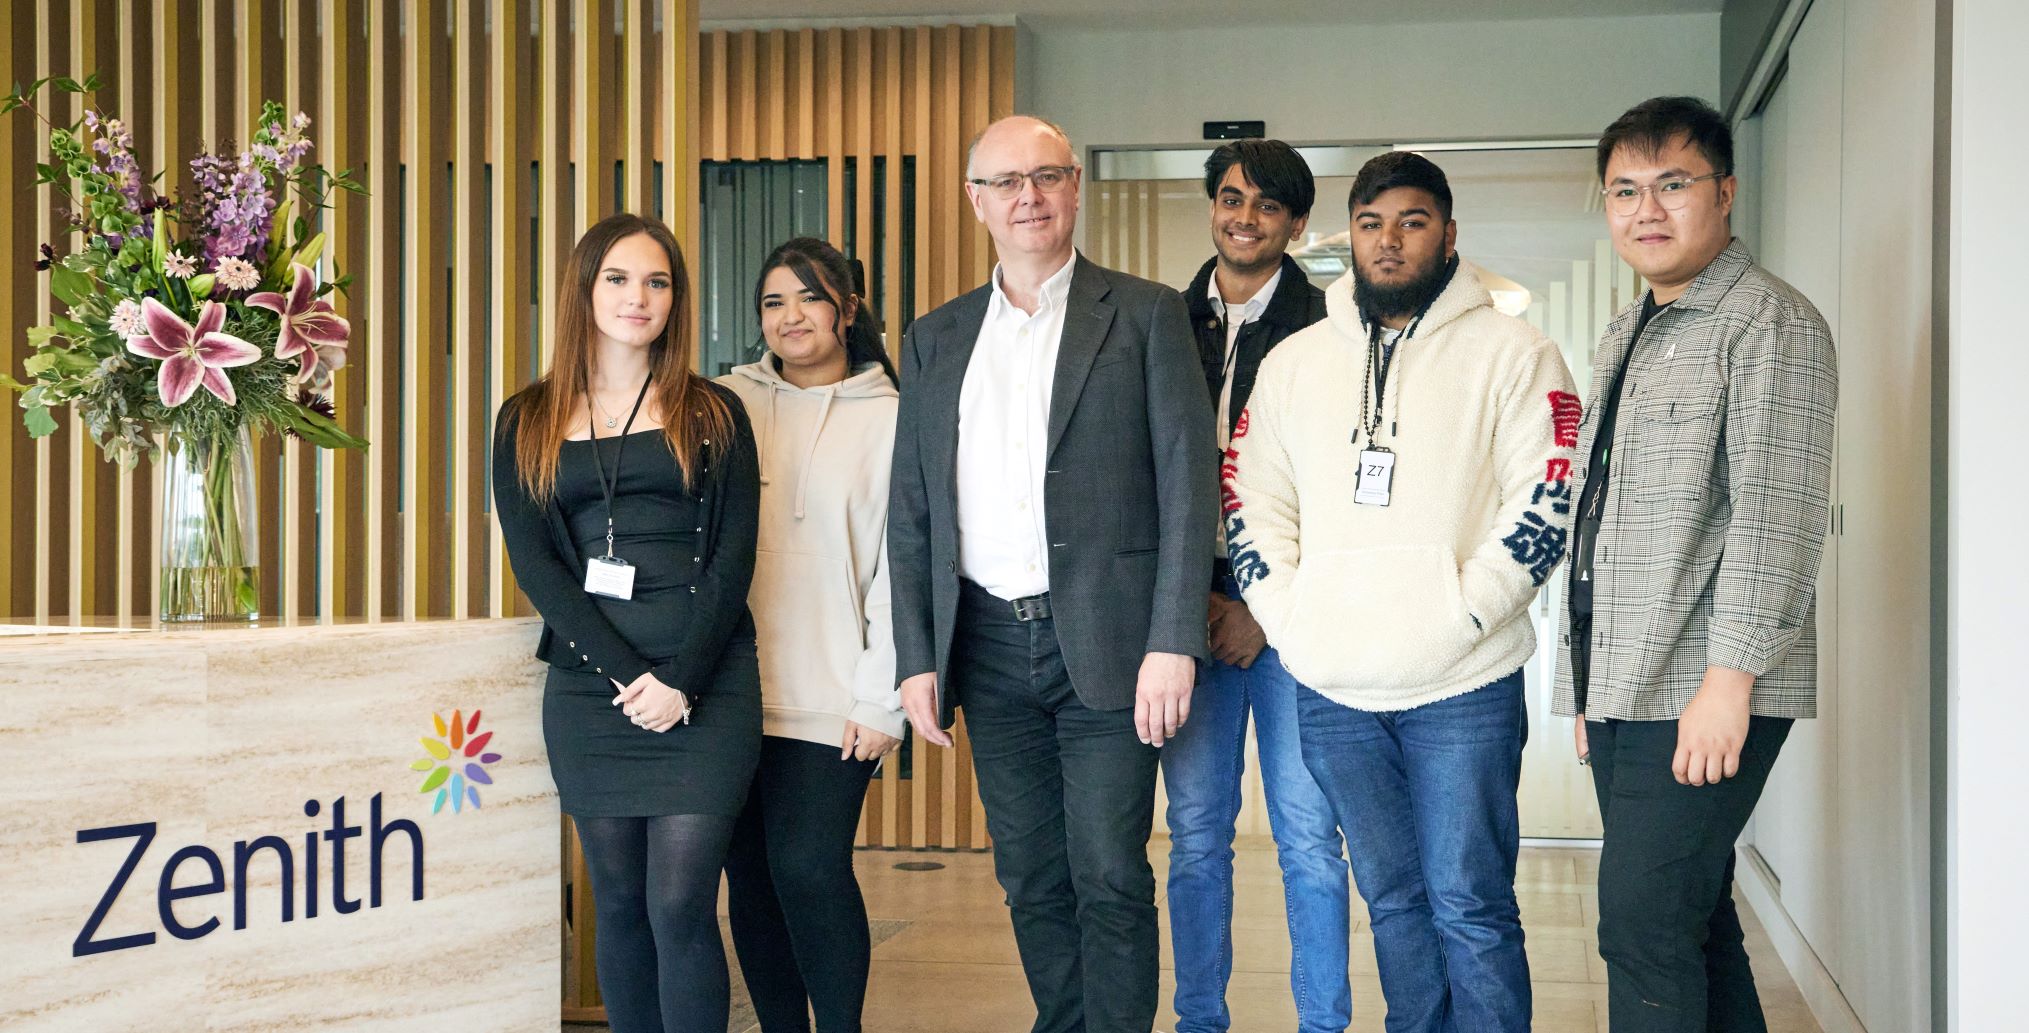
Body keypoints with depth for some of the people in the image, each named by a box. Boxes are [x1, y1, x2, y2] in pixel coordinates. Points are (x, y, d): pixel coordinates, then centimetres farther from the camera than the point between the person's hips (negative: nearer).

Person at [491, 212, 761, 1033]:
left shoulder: (713, 413, 7)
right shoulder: (527, 422, 10)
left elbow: (733, 556, 0)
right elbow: (533, 562, 1)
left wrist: (680, 680, -12)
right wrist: (625, 674, -10)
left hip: (705, 685, -2)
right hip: (587, 687, 2)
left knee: (680, 905, -7)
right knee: (619, 903, 8)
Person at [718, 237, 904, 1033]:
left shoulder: (888, 418, 2)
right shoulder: (728, 402, 10)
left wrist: (883, 702, -6)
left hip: (830, 700, -3)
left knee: (809, 868, -11)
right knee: (750, 877, 5)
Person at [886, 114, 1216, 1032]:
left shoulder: (1146, 316, 2)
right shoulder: (936, 339, 13)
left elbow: (1187, 484, -4)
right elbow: (911, 512, 12)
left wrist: (1172, 643, -12)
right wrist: (917, 658, 4)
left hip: (1105, 641, -4)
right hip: (988, 644, 4)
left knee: (1110, 878, -3)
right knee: (1031, 879, 11)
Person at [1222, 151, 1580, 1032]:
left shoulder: (1510, 353, 0)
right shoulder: (1293, 362, 13)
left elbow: (1550, 498, -7)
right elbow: (1250, 498, 13)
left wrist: (1461, 616, -13)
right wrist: (1288, 618, 0)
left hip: (1462, 686, -4)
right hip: (1331, 691, 4)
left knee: (1470, 907, -1)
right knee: (1392, 900, 14)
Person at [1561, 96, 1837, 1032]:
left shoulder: (1771, 323, -7)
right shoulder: (1625, 338, 19)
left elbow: (1778, 514, -16)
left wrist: (1728, 678, -22)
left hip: (1706, 700, -8)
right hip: (1624, 692, 8)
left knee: (1645, 929, -11)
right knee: (1692, 923, 12)